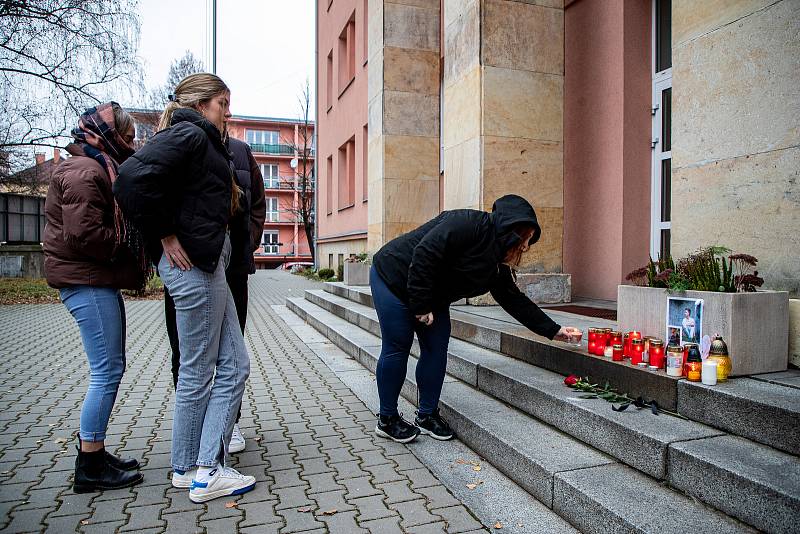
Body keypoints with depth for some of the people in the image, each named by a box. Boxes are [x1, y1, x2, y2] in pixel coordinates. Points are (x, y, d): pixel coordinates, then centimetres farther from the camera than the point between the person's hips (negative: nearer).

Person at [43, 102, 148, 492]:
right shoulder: (84, 171, -11)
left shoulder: (100, 169, 21)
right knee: (107, 371, -8)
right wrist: (130, 244, -10)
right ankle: (90, 467, 3)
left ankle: (94, 451, 24)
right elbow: (84, 234, -21)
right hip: (87, 281, -11)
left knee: (110, 369, 13)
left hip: (100, 281, 11)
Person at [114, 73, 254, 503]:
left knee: (233, 366, 11)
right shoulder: (189, 134, -8)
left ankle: (198, 467, 19)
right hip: (192, 263, -10)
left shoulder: (202, 141, 20)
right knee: (198, 372, 1)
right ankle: (197, 473, 16)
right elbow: (133, 177, -23)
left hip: (208, 264, 10)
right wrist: (165, 236, -17)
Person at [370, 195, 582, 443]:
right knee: (397, 348, -5)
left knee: (436, 349, 2)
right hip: (394, 278, -8)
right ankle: (387, 420, 9)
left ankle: (427, 415, 16)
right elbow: (424, 254, -31)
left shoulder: (498, 266, 3)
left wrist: (554, 330, 8)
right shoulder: (469, 224, -25)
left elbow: (515, 300, 9)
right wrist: (421, 306, -26)